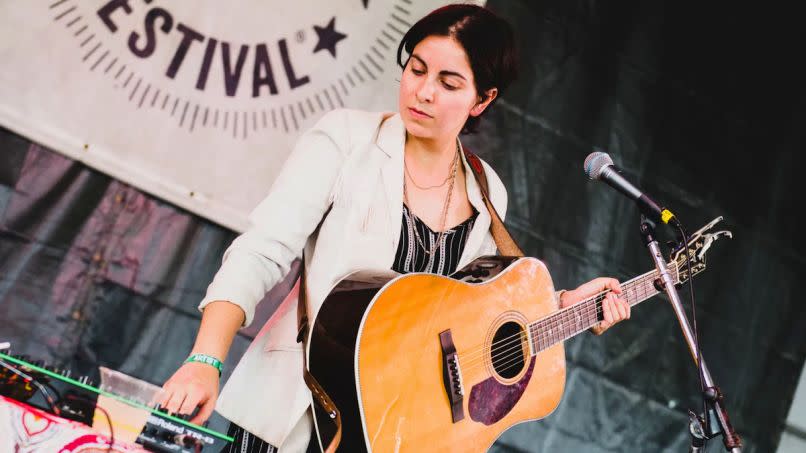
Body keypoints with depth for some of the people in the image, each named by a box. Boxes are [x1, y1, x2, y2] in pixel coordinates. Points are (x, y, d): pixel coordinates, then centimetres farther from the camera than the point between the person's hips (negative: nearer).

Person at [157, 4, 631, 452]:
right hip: (295, 410, -5)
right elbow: (260, 254, -15)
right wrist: (206, 361, -27)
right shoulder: (346, 138, -8)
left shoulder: (487, 195, 5)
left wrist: (561, 304, 4)